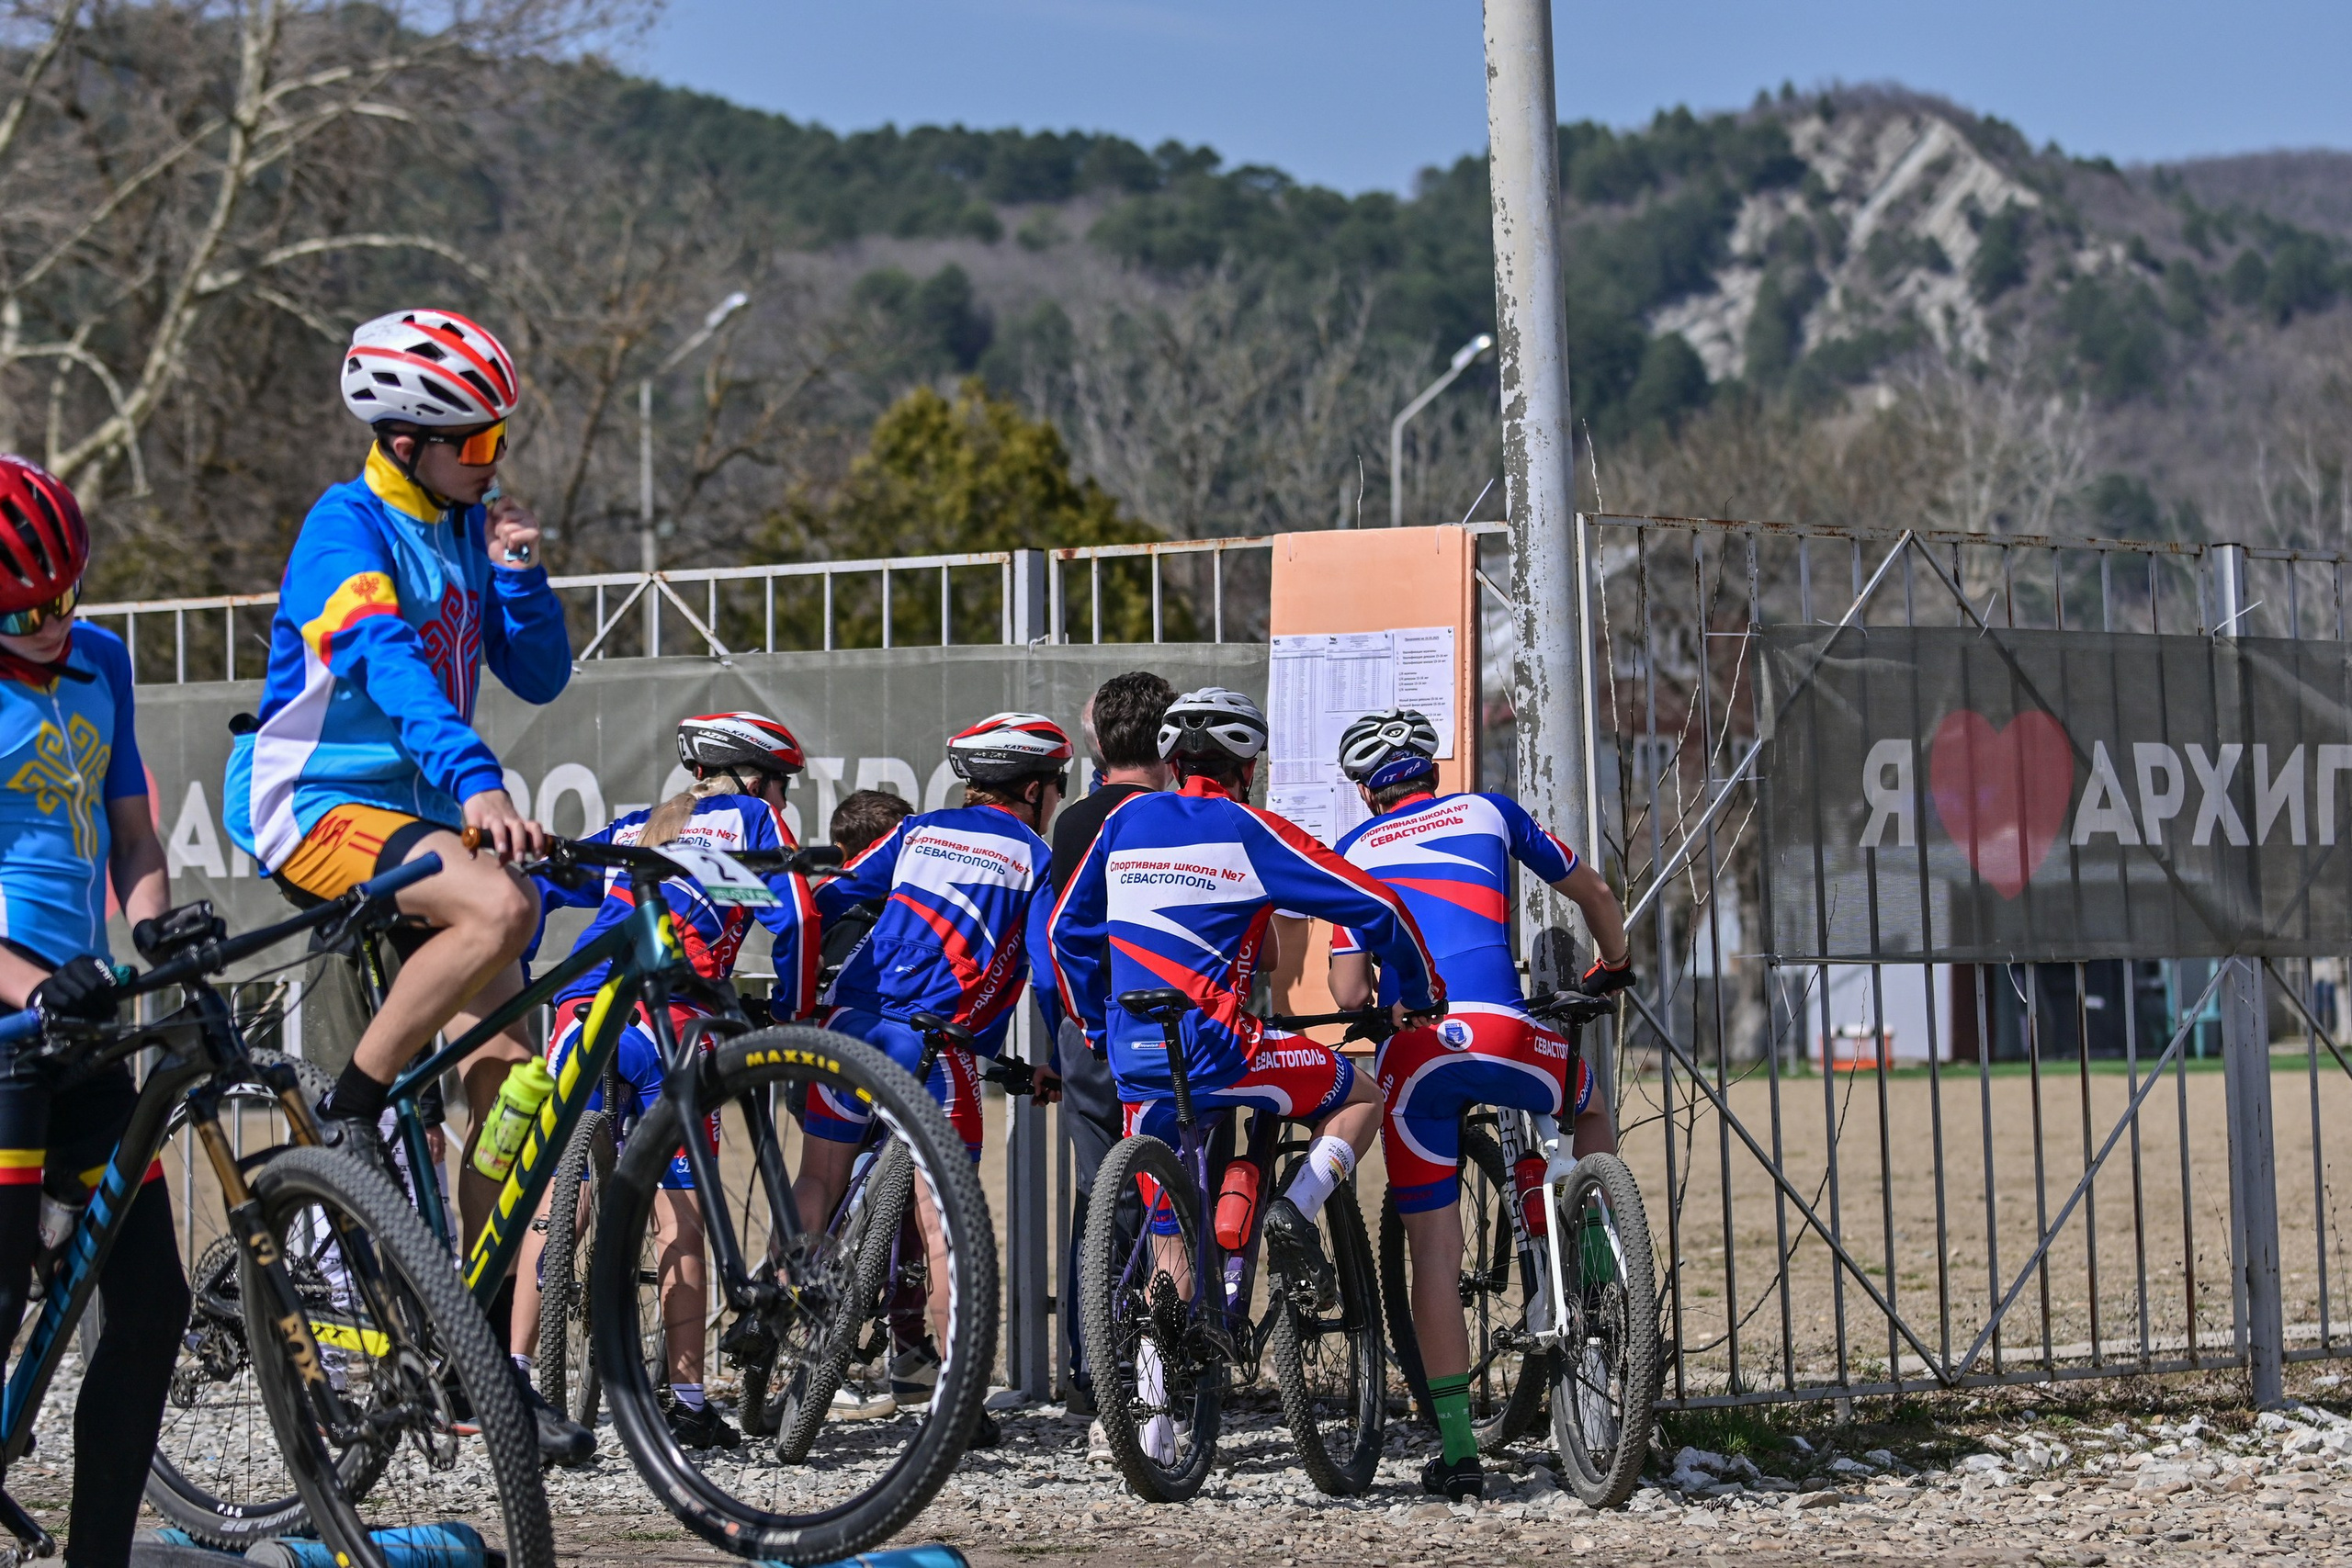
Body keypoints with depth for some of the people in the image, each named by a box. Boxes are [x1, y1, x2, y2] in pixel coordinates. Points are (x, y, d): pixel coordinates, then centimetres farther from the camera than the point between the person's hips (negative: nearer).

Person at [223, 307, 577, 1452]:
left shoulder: (466, 525, 11)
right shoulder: (347, 527, -13)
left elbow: (539, 676, 13)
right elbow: (387, 658, -30)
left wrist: (517, 572, -4)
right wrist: (475, 781, -44)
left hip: (415, 816, 8)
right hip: (309, 805, -8)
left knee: (505, 1076, -2)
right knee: (501, 908, -35)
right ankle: (351, 1112, -18)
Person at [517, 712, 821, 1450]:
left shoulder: (633, 828, 29)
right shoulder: (754, 819, 16)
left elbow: (534, 889, 23)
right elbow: (794, 918, 2)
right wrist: (791, 1017, 13)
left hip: (582, 1012, 3)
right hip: (673, 1026, -3)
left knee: (554, 1204, 5)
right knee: (679, 1216, 1)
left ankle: (513, 1374, -2)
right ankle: (688, 1403, 0)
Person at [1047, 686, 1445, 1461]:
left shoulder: (1128, 820, 12)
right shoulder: (1249, 831, 0)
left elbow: (1068, 932, 19)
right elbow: (1374, 907, -1)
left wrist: (1096, 1024, 30)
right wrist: (1424, 997, 14)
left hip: (1137, 1063, 5)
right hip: (1217, 1047, -5)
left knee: (1172, 1239, 13)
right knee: (1360, 1098, 17)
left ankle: (1155, 1419, 7)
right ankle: (1296, 1211, -7)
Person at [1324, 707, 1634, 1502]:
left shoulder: (1353, 850, 19)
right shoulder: (1486, 811, 20)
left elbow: (1349, 991, 11)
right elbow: (1593, 893, 30)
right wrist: (1614, 967, 49)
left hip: (1410, 1051, 0)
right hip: (1499, 1033, 0)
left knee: (1433, 1251, 6)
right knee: (1591, 1111, 33)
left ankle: (1456, 1446, 3)